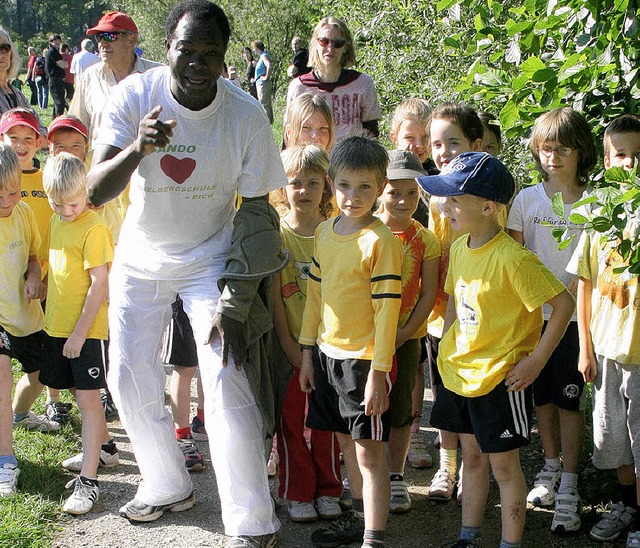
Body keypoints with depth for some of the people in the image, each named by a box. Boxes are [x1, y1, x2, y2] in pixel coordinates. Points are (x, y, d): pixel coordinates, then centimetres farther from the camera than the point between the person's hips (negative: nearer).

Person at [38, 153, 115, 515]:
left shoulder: (94, 228, -15)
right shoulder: (57, 222, 9)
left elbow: (99, 283, -17)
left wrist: (80, 331, -18)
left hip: (88, 328, -8)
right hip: (58, 325, 8)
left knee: (88, 398, -6)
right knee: (83, 394, 18)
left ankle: (89, 481, -5)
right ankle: (104, 447, 38)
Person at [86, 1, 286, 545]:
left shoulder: (246, 114, -20)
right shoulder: (136, 94, -18)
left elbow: (257, 211, -14)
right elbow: (96, 191, -23)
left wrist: (235, 304, -19)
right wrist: (138, 148, -44)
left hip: (212, 257, -3)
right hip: (142, 256, 3)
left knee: (227, 383, -13)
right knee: (129, 377, 7)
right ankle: (168, 486, 32)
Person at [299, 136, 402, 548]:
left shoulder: (381, 241, -15)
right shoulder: (325, 232, 7)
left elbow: (387, 310, -16)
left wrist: (378, 371, -18)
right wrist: (308, 351, 13)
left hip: (364, 359, -7)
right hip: (328, 354, 7)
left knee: (369, 452, -1)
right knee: (347, 442, 18)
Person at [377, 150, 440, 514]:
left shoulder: (425, 240, -4)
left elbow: (429, 295, -3)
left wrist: (404, 334, -11)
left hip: (406, 337, 0)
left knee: (401, 408, 8)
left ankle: (396, 476, 22)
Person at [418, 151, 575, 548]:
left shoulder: (513, 258, -22)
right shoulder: (459, 248, 2)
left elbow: (564, 303, -20)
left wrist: (536, 360, -17)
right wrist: (447, 351, 11)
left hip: (501, 377, -7)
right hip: (459, 373, 7)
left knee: (504, 465, 4)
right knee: (473, 458, 19)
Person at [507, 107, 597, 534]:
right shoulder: (527, 199, 3)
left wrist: (566, 294, -13)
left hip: (574, 313, -3)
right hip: (533, 313, 3)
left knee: (570, 398, -1)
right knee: (543, 394, 13)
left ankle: (569, 487, 7)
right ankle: (551, 469, 30)